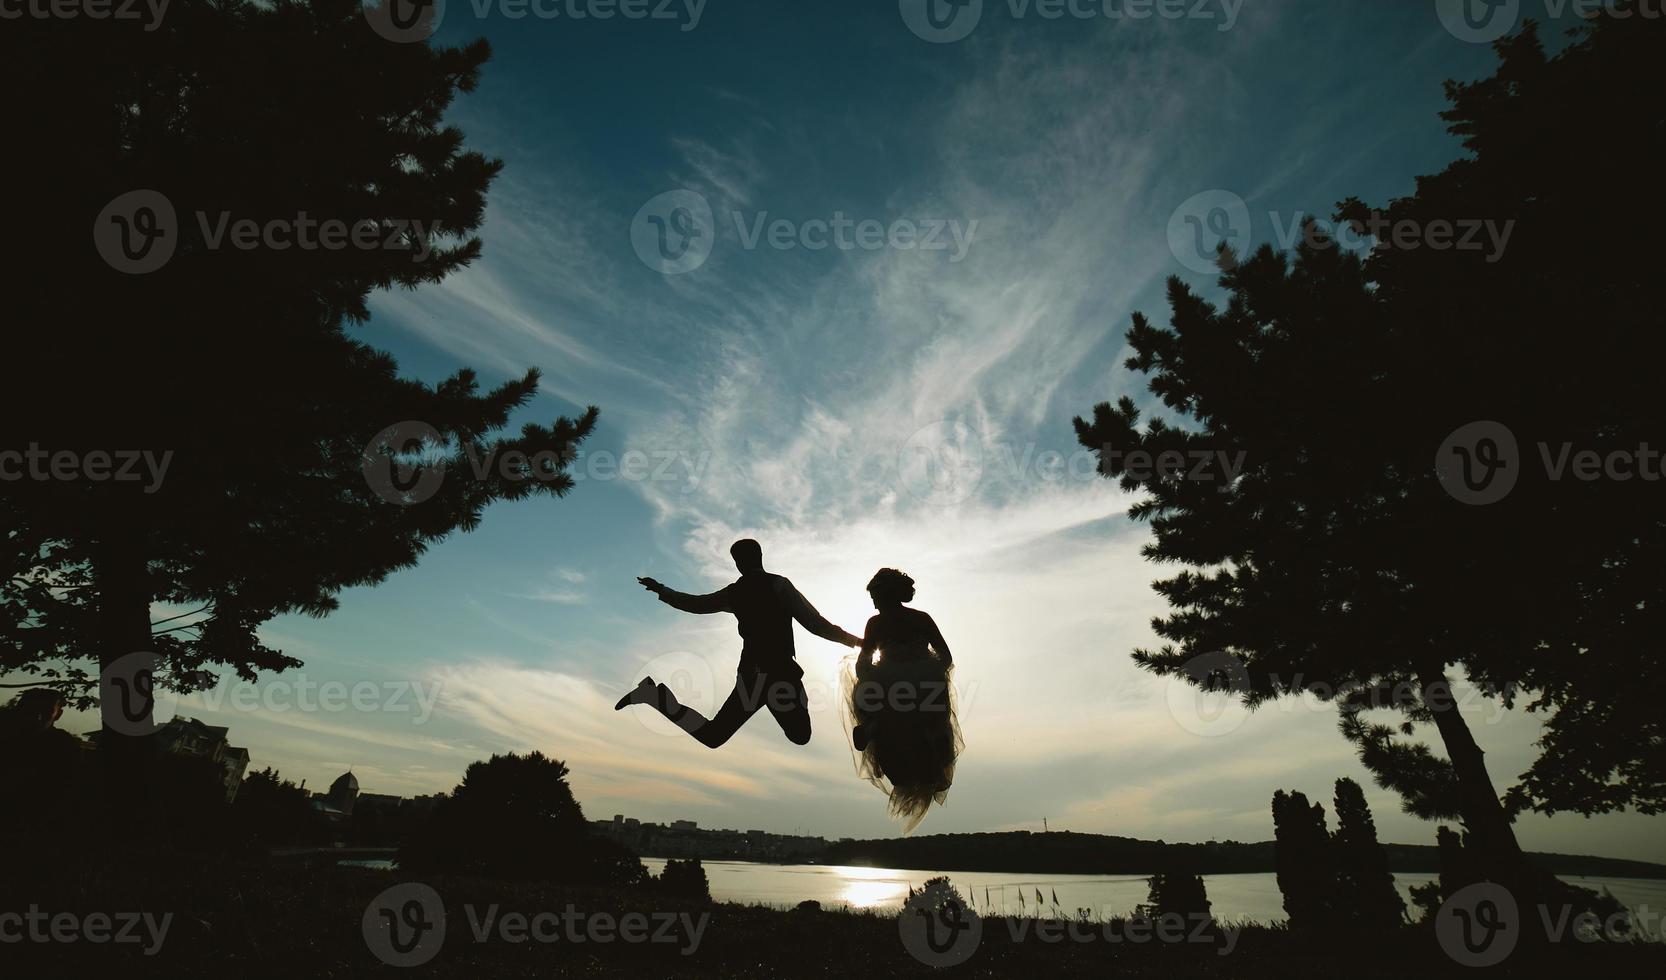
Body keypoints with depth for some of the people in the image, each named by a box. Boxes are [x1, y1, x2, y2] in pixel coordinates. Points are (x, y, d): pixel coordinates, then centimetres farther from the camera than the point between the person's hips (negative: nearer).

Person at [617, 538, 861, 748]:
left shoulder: (734, 591, 7)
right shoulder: (779, 585, -7)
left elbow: (694, 604, 21)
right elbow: (815, 623, -12)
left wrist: (660, 590, 38)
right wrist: (854, 641, -2)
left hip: (751, 674, 5)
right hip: (780, 673, -5)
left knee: (711, 735, 13)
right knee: (800, 736, 11)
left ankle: (656, 694, -2)